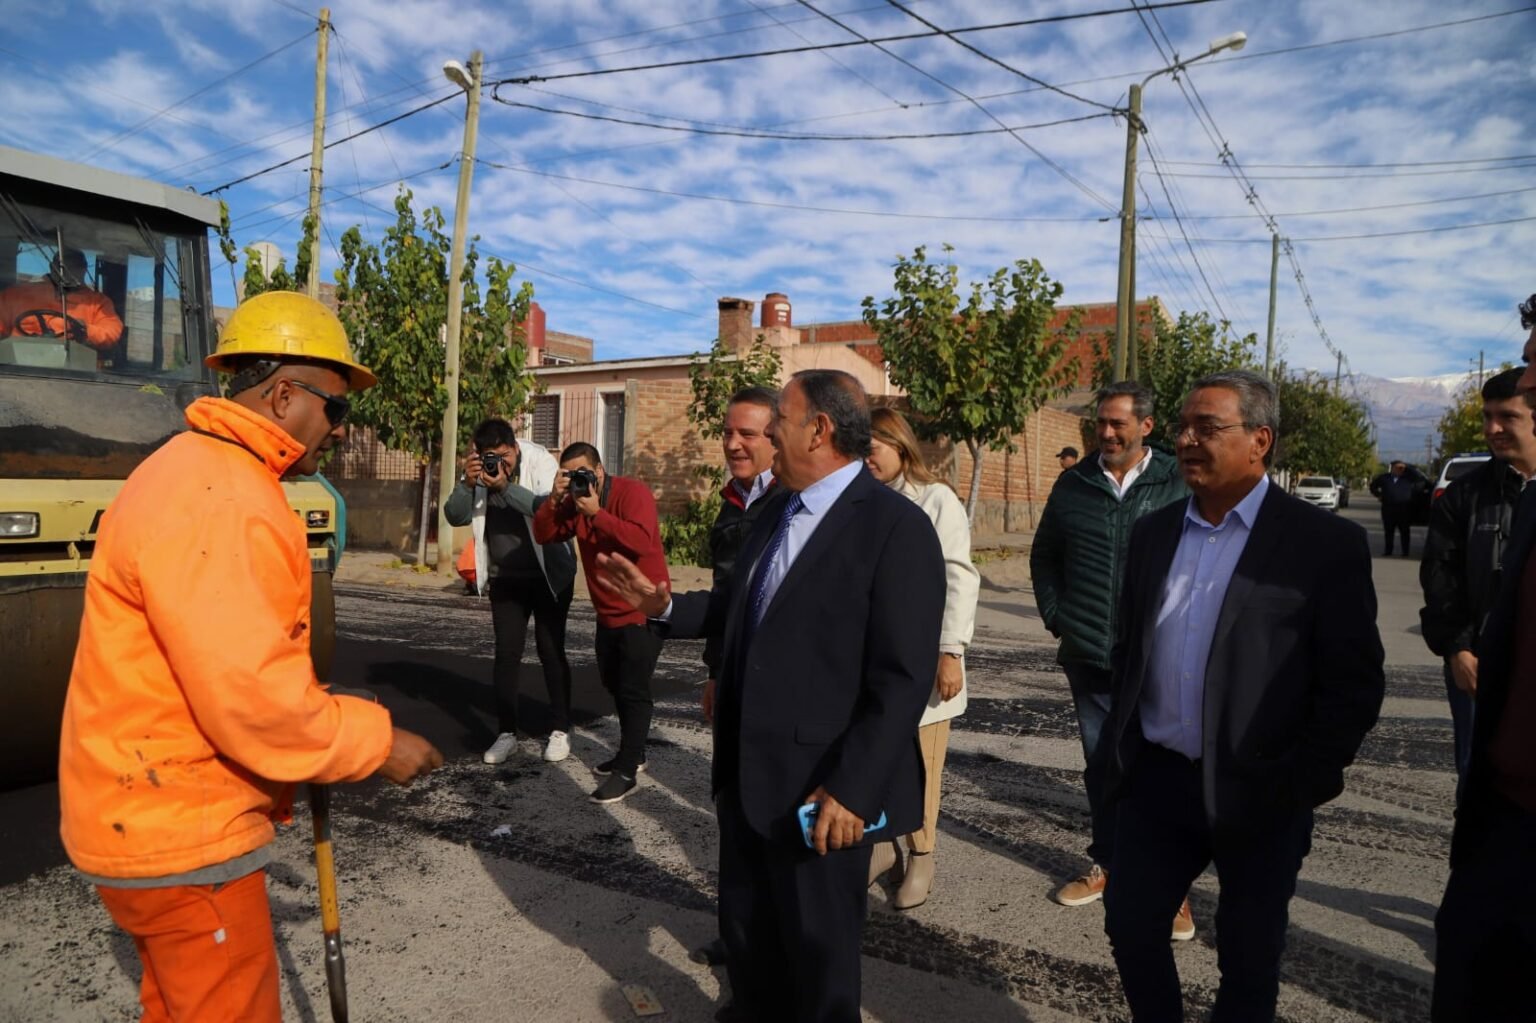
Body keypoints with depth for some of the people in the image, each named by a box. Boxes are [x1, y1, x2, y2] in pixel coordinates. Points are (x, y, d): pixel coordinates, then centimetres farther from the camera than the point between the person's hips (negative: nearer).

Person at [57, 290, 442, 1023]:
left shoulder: (198, 472, 11)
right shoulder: (217, 501, -24)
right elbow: (252, 700, -29)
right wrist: (377, 742, -16)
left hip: (152, 813, 10)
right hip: (179, 833, -10)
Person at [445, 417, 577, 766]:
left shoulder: (541, 462, -15)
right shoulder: (478, 472, -2)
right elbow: (455, 516, -7)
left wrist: (506, 488, -34)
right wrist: (468, 483, -23)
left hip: (549, 574, -4)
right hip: (505, 578, 4)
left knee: (551, 650, 2)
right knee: (506, 653, 5)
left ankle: (560, 729, 14)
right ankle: (506, 732, 14)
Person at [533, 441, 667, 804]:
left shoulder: (633, 492, -17)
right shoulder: (576, 501, 5)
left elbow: (642, 541, -32)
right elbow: (544, 535, -2)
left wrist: (597, 513, -30)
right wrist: (555, 498, -16)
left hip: (643, 611, -9)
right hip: (609, 612, 9)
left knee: (633, 689, -6)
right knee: (614, 684, 19)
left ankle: (627, 771, 2)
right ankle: (633, 752, 36)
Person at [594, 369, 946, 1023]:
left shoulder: (895, 527, -18)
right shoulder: (773, 516, 9)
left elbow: (903, 679, -22)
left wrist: (850, 788, -24)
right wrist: (663, 604, 11)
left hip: (820, 788, -7)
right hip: (748, 772, 8)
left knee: (817, 945, 14)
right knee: (745, 926, 24)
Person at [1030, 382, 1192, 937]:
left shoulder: (1178, 485, -5)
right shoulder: (1073, 484, 4)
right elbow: (1044, 556, 14)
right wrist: (1055, 616, 7)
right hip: (1088, 656, 3)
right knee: (1100, 765, 15)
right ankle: (1106, 862, 32)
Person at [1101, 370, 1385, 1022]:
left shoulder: (1326, 544, -10)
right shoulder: (1154, 532, 5)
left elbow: (1355, 686, -9)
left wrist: (1298, 784, -11)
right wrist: (1123, 746, 8)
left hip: (1257, 796, -4)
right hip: (1154, 781, 4)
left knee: (1248, 959, 15)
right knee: (1129, 923, 14)